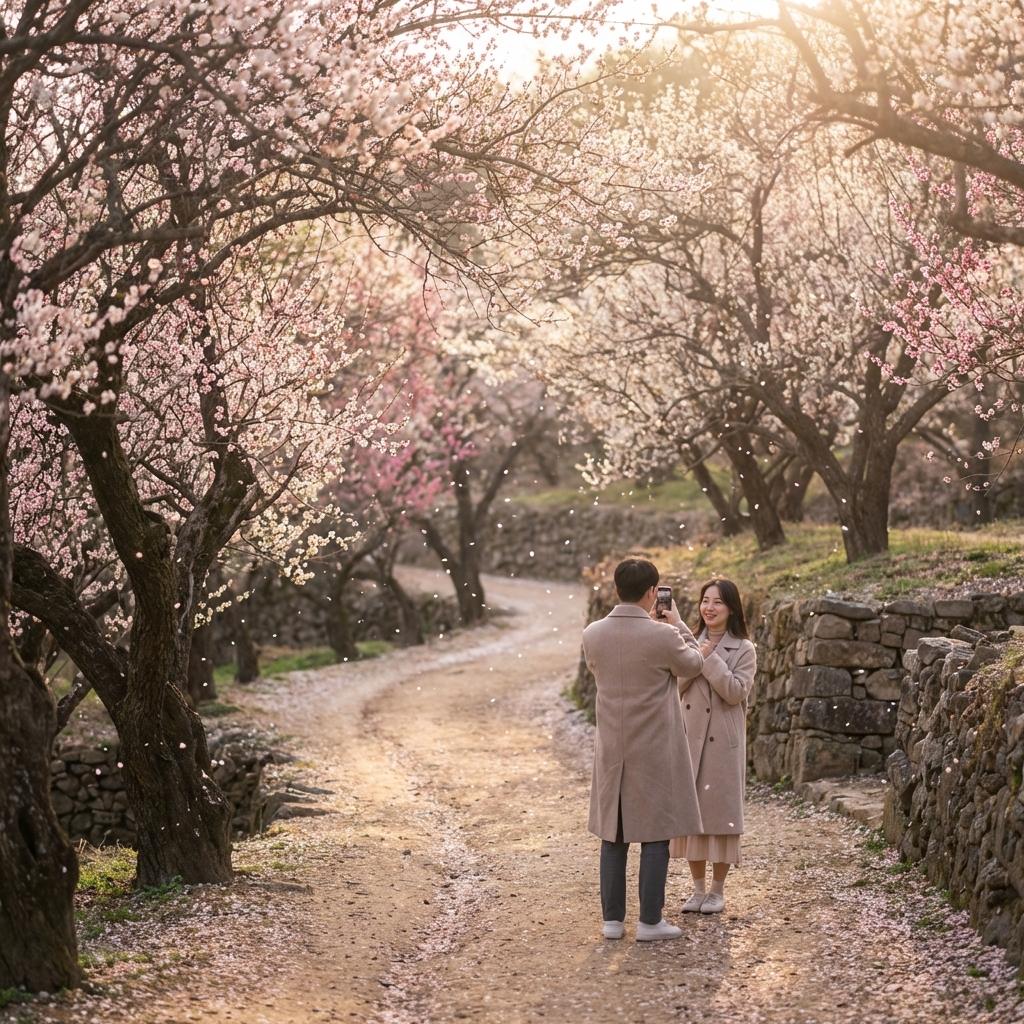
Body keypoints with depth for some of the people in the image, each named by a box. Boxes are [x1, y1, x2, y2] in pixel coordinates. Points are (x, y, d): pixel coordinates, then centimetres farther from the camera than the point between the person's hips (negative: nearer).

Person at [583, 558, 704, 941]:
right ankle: (650, 921, 5)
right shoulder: (663, 636, -18)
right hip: (655, 751, -4)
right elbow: (692, 666, 2)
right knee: (656, 835, 4)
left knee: (613, 835, 11)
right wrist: (678, 624, 14)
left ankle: (612, 918, 14)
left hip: (612, 751, 4)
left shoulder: (592, 634, -4)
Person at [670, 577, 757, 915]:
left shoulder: (744, 650, -1)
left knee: (719, 810, 0)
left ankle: (718, 891, 12)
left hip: (723, 742, -4)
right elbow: (674, 688, 2)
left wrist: (710, 660, -15)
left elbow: (736, 692, -14)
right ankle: (698, 889, 16)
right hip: (689, 739, 4)